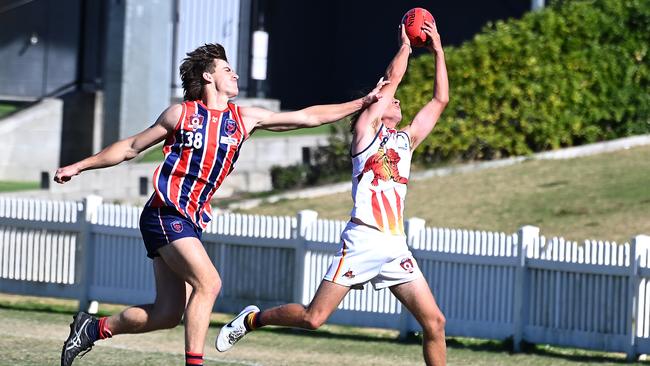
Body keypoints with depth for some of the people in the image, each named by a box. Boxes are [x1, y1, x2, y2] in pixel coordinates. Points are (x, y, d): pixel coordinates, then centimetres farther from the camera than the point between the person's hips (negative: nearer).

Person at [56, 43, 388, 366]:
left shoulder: (243, 118, 11)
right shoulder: (181, 113, 0)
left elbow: (308, 117, 14)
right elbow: (131, 148, 9)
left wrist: (363, 103, 12)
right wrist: (79, 166, 9)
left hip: (192, 222, 6)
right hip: (165, 215, -6)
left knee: (168, 314, 2)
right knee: (208, 281, -22)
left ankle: (94, 328, 19)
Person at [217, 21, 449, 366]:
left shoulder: (406, 139, 22)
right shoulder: (365, 128, 6)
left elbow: (440, 100, 24)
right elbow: (391, 78, 3)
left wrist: (438, 51, 21)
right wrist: (406, 44, 15)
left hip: (396, 247, 6)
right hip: (363, 242, -6)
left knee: (434, 322, -4)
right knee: (313, 317, -8)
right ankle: (252, 319, 16)